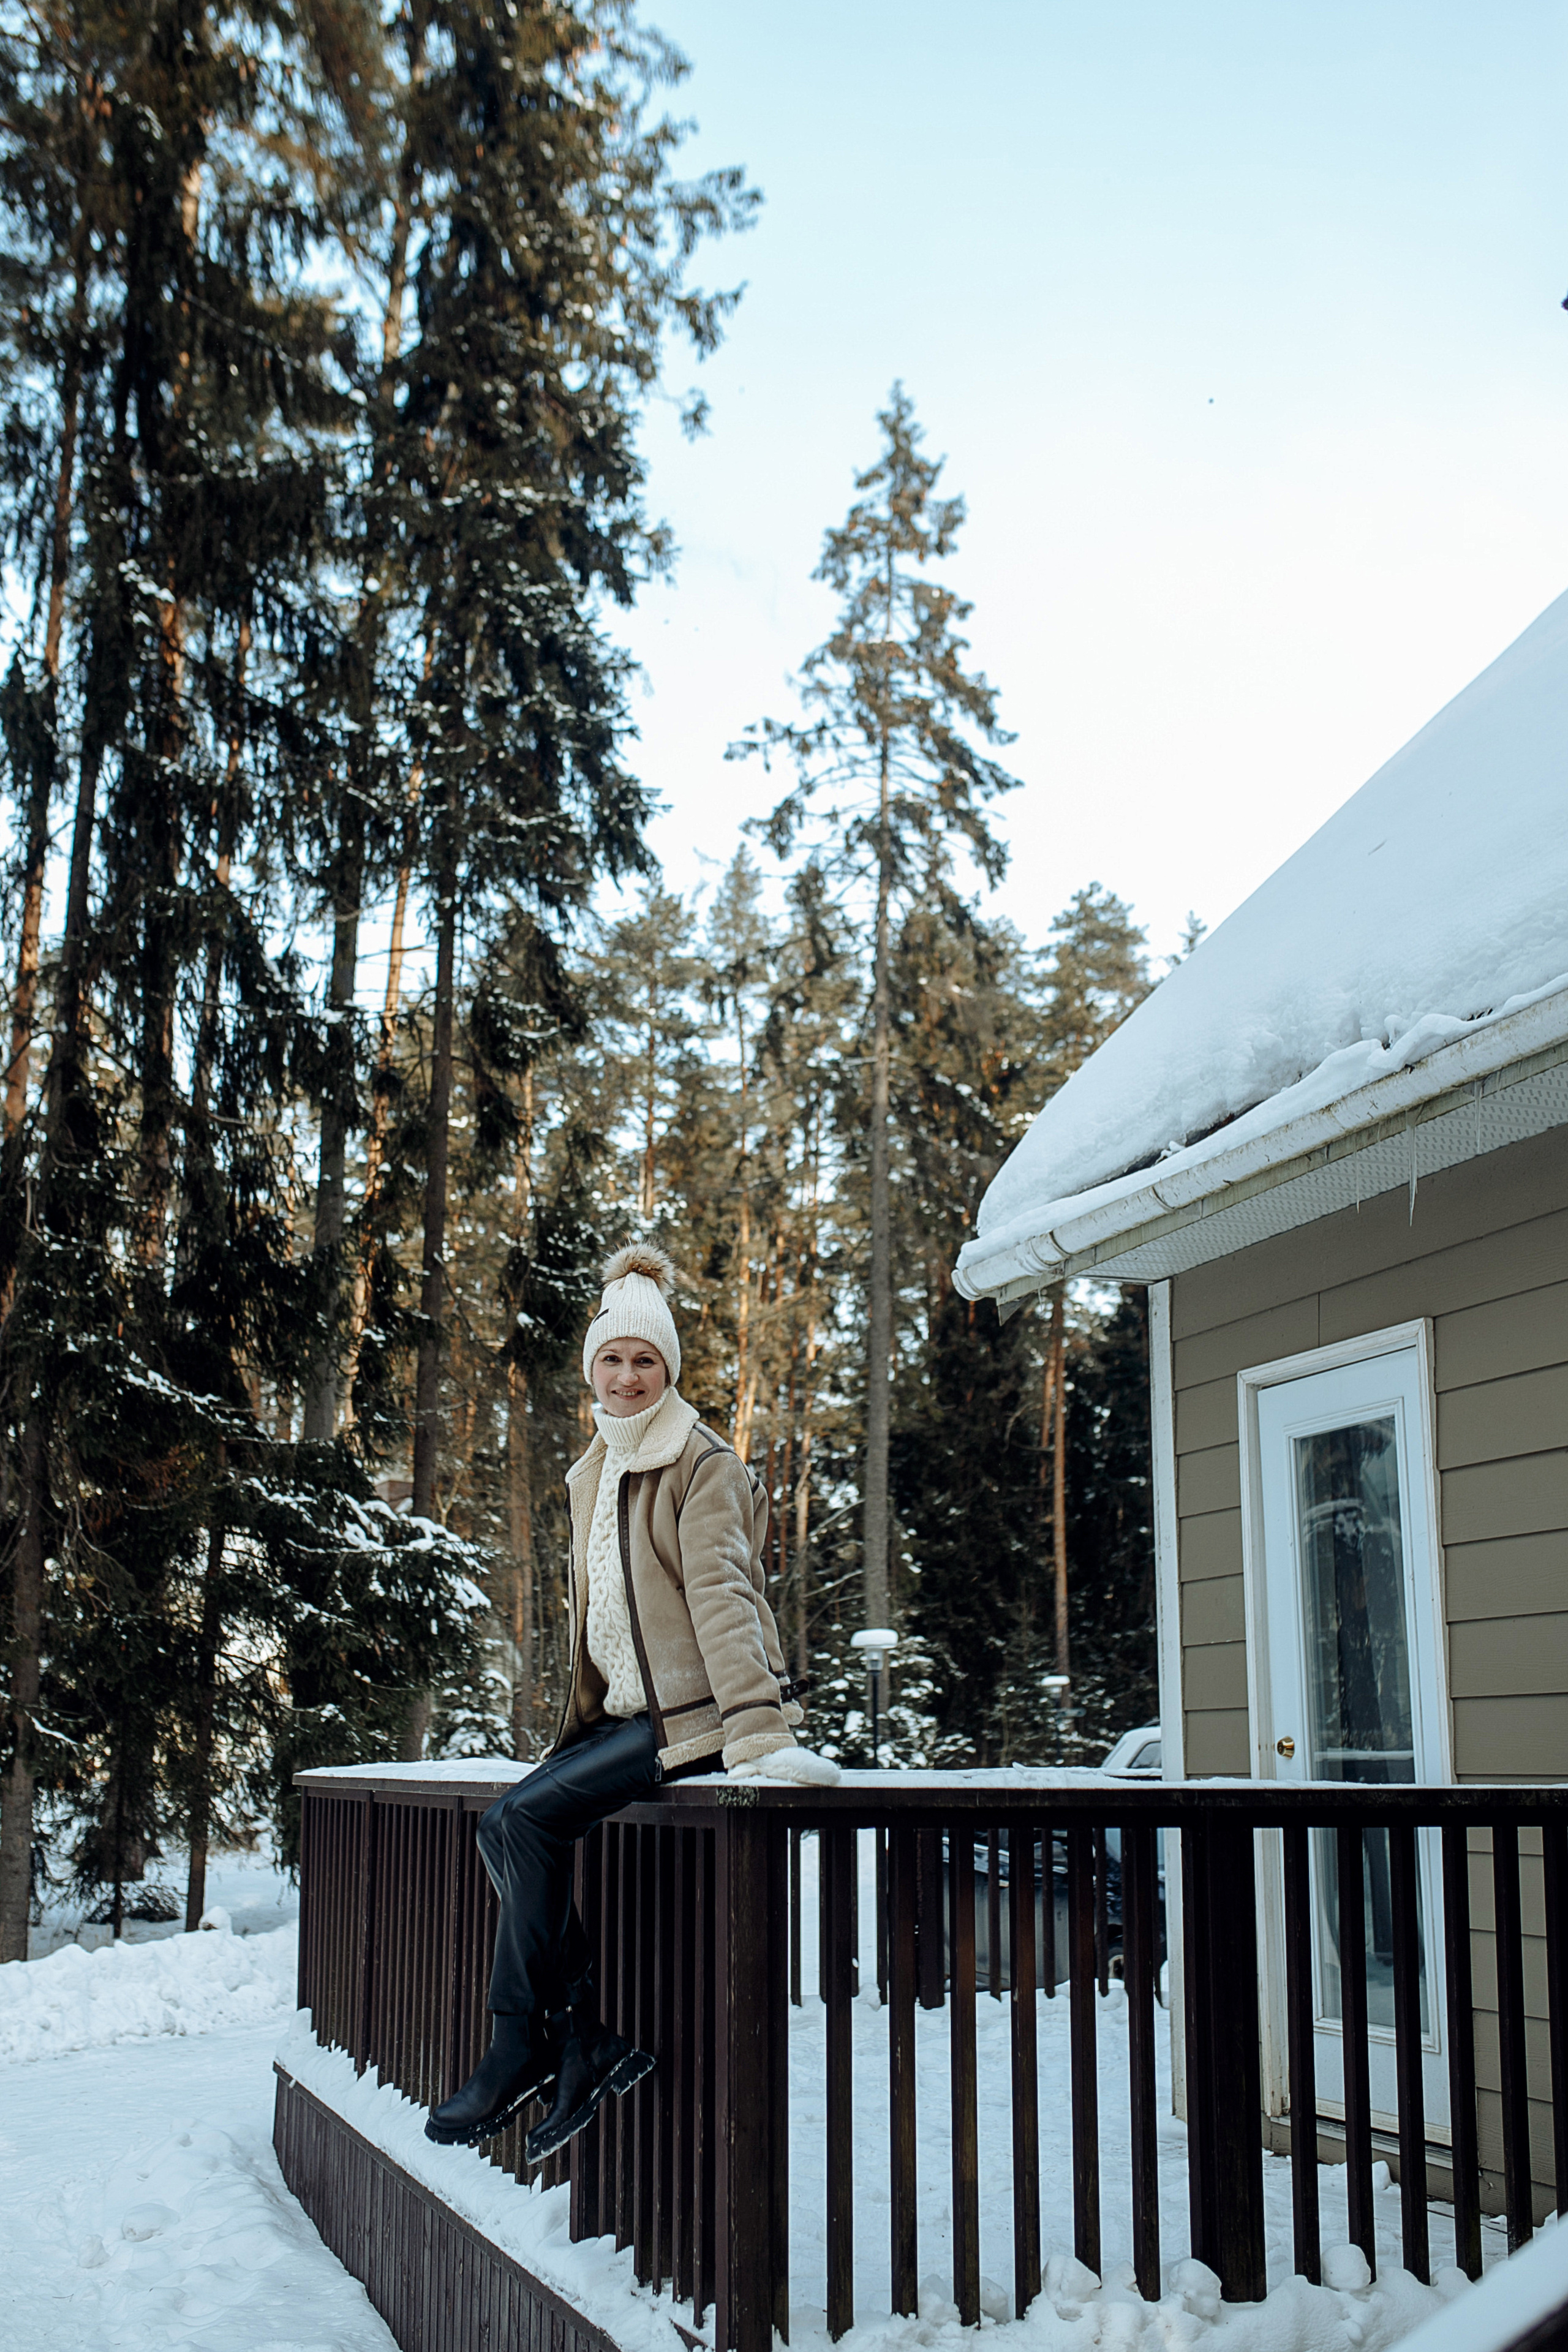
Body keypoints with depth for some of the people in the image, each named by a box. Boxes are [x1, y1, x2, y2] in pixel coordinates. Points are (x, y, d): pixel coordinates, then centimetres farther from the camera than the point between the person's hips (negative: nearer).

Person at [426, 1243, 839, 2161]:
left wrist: (756, 1729, -29)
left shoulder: (703, 1463, -9)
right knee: (507, 1826, -9)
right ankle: (587, 2044, -6)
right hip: (630, 1712, 8)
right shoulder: (593, 1473, 16)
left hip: (694, 1714, -8)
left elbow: (721, 1593, -20)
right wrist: (577, 1729, 20)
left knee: (530, 1817, -19)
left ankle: (523, 2047, -6)